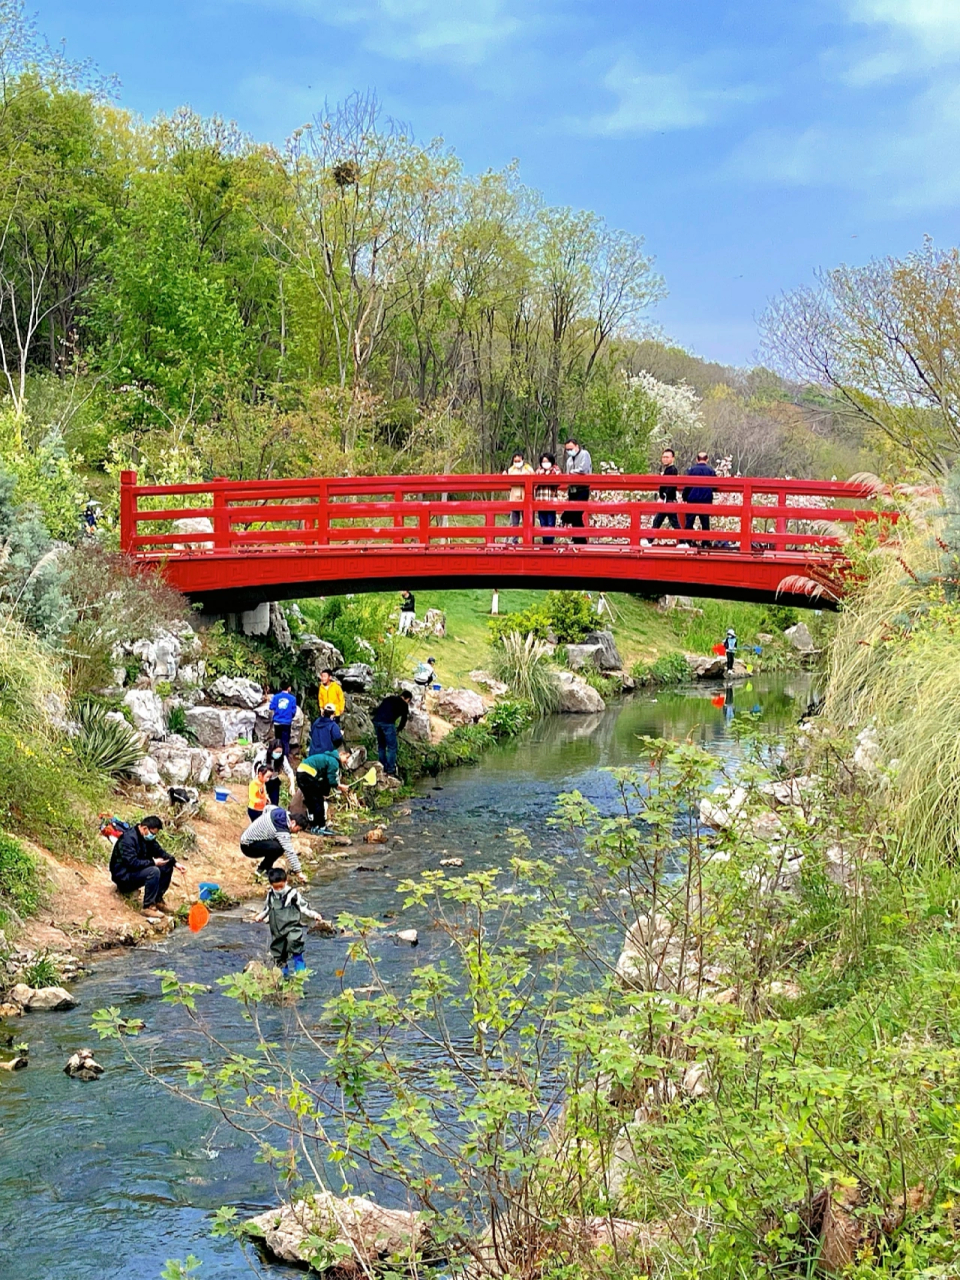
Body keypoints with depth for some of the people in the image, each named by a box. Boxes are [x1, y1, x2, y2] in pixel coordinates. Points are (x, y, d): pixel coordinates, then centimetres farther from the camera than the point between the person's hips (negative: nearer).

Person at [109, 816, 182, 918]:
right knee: (153, 871, -31)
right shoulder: (128, 838, -23)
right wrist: (153, 862, -28)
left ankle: (158, 900, 9)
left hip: (138, 871, 9)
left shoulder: (148, 838, 5)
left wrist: (175, 862, -6)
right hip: (124, 876, -9)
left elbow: (160, 852, 10)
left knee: (168, 867, 0)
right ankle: (148, 907, -24)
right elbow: (132, 862, -30)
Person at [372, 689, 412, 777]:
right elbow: (404, 719, 11)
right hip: (388, 723, -6)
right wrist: (398, 729, 29)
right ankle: (391, 771, 1)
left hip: (376, 720, 6)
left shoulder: (389, 698, 28)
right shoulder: (404, 704, 12)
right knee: (392, 747, 3)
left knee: (381, 746, 20)